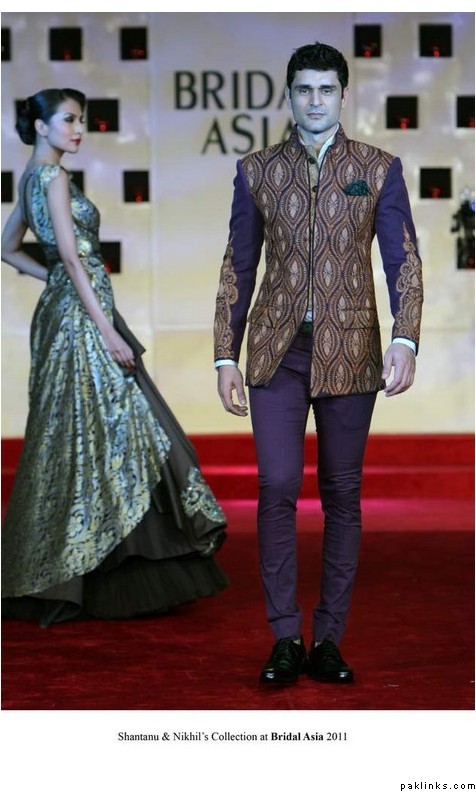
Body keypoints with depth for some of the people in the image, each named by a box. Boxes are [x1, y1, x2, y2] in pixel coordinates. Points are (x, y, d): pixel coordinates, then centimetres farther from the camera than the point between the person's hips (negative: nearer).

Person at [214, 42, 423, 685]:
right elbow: (238, 267, 9)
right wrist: (226, 356, 4)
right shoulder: (256, 171, 8)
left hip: (350, 351, 0)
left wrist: (404, 339, -16)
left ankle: (328, 641, 14)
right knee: (277, 489, -6)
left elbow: (403, 261, -1)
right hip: (277, 349, 1)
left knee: (342, 495, 5)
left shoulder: (379, 169, 5)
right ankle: (285, 639, 4)